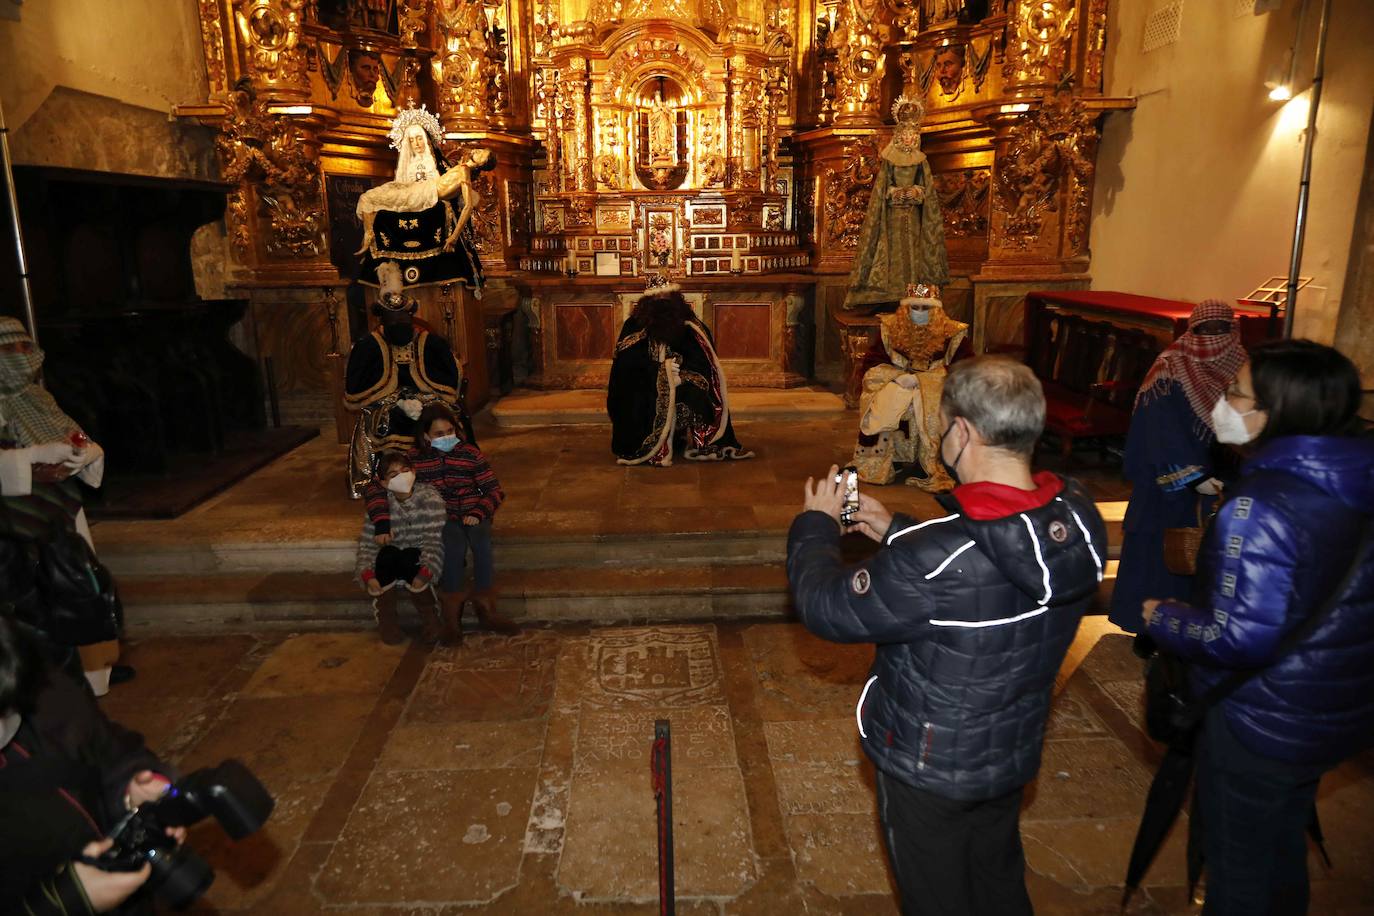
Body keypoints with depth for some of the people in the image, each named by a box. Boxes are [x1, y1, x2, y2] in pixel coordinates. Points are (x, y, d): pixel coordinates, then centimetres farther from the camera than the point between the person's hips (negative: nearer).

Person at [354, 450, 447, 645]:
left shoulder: (430, 497, -14)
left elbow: (433, 541, -20)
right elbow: (367, 543, -14)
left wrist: (425, 573, -33)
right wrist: (367, 574, -30)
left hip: (416, 563, -1)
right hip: (390, 563, 2)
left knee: (408, 558, -32)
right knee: (387, 553, -30)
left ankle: (429, 620, -17)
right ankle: (386, 618, -18)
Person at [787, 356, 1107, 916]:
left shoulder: (934, 560, -39)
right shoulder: (1077, 519, -17)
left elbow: (825, 607, -24)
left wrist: (815, 524, -7)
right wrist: (894, 531, 3)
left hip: (929, 768, -6)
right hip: (1014, 754, 6)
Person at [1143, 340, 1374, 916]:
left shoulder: (1259, 507, -30)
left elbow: (1241, 637, -30)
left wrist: (1161, 617, -14)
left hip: (1259, 727, -8)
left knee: (1238, 867, 15)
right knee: (1284, 844, 30)